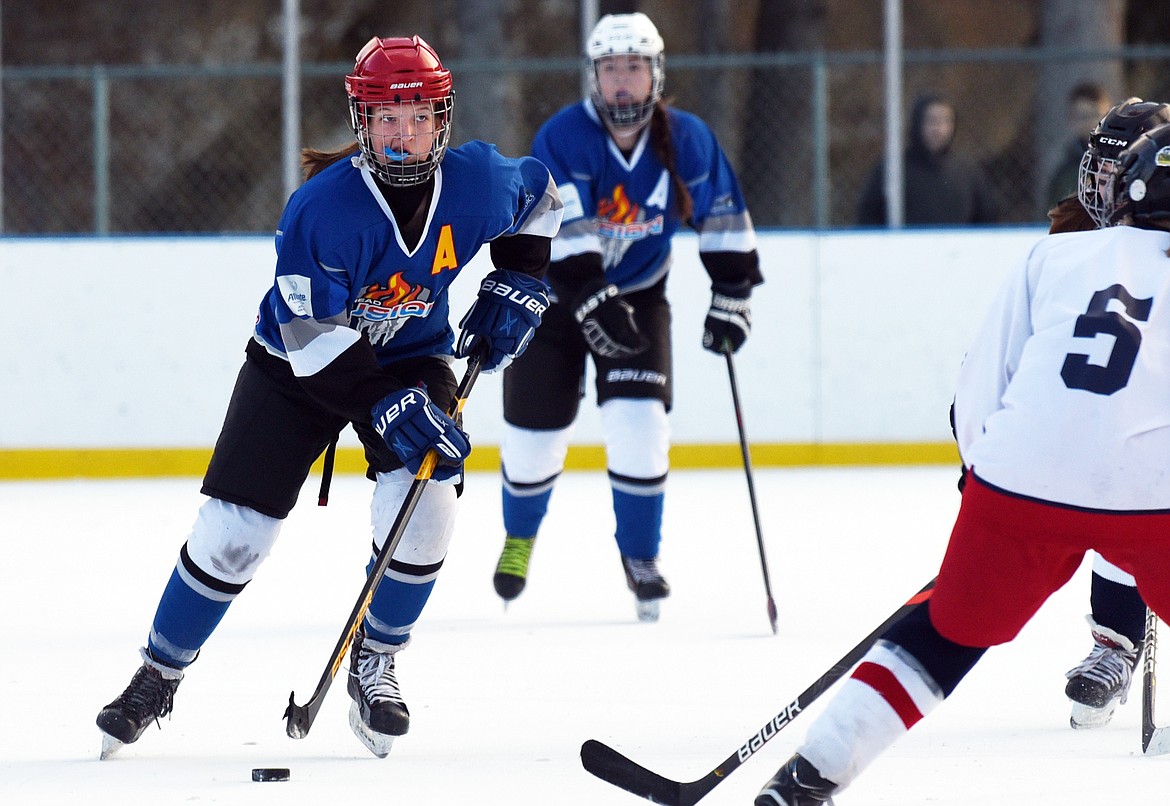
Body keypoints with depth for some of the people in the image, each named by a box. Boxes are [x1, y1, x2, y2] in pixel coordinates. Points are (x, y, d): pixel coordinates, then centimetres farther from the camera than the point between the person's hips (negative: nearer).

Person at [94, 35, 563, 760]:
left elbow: (538, 195, 8)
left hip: (412, 359, 3)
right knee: (234, 529, -7)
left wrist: (517, 284, -1)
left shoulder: (476, 183, -17)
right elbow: (312, 333, -30)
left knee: (424, 505, -20)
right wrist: (385, 406, -36)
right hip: (298, 365, -3)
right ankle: (159, 675, 13)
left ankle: (375, 666, 2)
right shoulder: (323, 208, -29)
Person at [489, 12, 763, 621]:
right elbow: (561, 234, -31)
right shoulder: (563, 137, -22)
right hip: (552, 295, -2)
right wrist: (595, 302, -40)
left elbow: (724, 221, 0)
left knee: (638, 422, -14)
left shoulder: (687, 141, -11)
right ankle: (519, 538, 31)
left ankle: (640, 554, 3)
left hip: (639, 294, 2)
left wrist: (731, 298, -3)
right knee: (534, 429, 2)